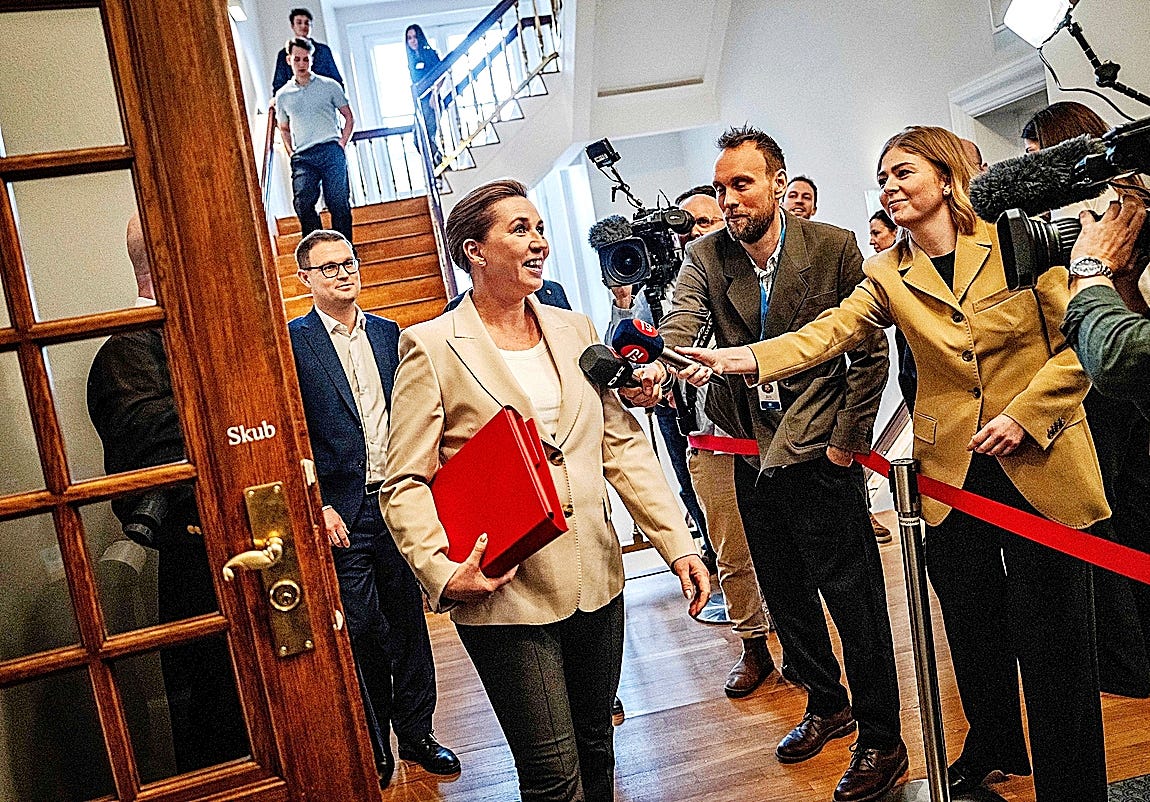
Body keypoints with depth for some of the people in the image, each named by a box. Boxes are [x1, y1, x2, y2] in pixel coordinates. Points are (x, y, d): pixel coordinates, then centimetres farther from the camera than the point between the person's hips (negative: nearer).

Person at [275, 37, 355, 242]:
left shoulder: (329, 86, 10)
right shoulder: (283, 95, 17)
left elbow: (349, 117, 13)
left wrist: (342, 143, 0)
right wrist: (291, 153, 10)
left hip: (331, 150, -2)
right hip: (302, 157, 2)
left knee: (339, 203, -8)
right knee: (302, 202, -18)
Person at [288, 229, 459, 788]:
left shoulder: (390, 335, 10)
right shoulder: (291, 343, -4)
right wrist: (317, 507, -13)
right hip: (342, 513, -4)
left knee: (409, 622, 13)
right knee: (361, 632, 3)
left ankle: (416, 733, 30)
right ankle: (373, 751, 22)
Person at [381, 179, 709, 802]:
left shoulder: (575, 330, 10)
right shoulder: (432, 347, -6)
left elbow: (621, 444, 9)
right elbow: (404, 485, -7)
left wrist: (678, 542, 2)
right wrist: (443, 574, -22)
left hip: (596, 581, 5)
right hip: (505, 594, -5)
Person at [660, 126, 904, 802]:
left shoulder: (834, 248, -9)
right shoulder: (706, 258, 0)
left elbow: (871, 350, -6)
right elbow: (681, 329, -17)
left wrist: (848, 438, -10)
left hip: (819, 454, -4)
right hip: (753, 456, 5)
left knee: (854, 600, 3)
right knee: (786, 596, 19)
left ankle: (882, 741, 23)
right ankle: (827, 704, 41)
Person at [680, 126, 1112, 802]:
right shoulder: (890, 276, 5)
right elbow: (827, 333, -9)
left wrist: (1026, 415, -13)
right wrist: (744, 358, -23)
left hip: (1040, 463, -2)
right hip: (954, 472, 3)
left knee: (1050, 633, 4)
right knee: (972, 627, 13)